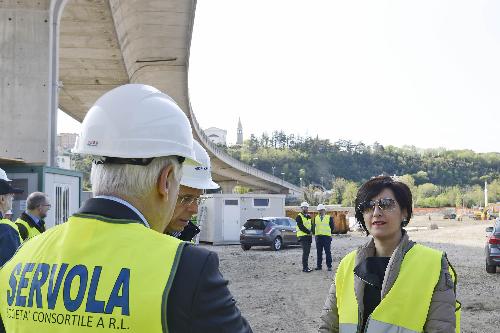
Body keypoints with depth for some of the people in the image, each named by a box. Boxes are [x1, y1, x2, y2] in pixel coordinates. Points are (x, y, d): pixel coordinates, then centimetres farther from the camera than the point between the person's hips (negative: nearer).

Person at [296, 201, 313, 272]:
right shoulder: (299, 216, -7)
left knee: (307, 252, 9)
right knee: (305, 252, -12)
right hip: (302, 236, -7)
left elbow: (311, 225, 20)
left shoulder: (309, 216, 17)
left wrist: (311, 232, 1)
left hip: (308, 236, 8)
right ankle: (304, 268, -11)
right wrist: (308, 232, -14)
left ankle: (306, 266, 15)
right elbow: (301, 226, -16)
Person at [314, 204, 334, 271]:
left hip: (326, 237, -3)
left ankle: (329, 266, 1)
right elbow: (314, 227, 18)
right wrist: (316, 234, 8)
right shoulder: (316, 218, 13)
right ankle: (319, 266, 11)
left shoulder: (329, 218, 2)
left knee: (328, 252, -3)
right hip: (318, 237, 3)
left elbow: (332, 227, 6)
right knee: (319, 252, 6)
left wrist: (328, 233, 6)